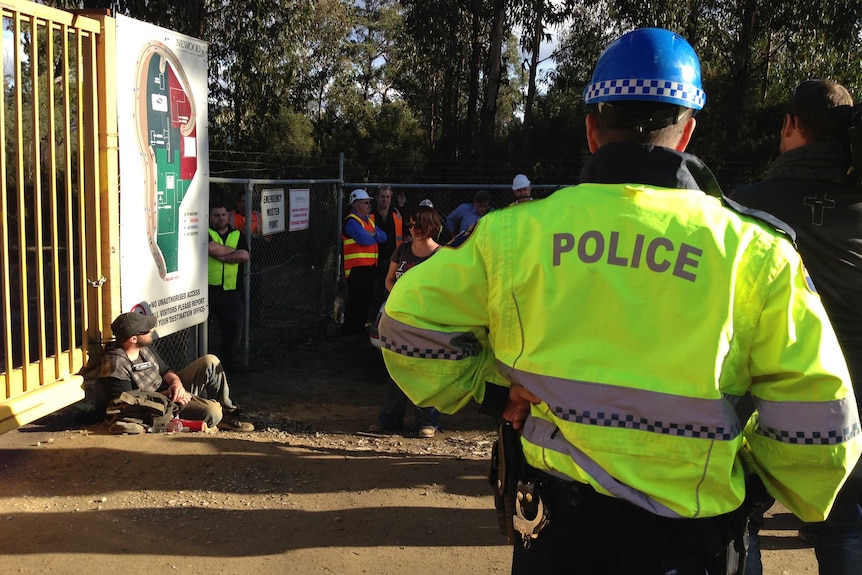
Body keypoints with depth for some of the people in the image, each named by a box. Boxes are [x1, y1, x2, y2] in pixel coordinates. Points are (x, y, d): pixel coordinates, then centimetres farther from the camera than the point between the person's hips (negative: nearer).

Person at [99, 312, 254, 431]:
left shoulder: (145, 348, 4)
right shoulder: (115, 366, -24)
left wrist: (176, 381, -12)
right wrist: (167, 395, -22)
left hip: (170, 390, 10)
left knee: (210, 361, -3)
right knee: (212, 412, -31)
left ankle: (228, 412, 4)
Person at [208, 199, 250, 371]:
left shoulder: (238, 235, 14)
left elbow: (244, 256, -3)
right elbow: (211, 247, -18)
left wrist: (221, 255, -8)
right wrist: (233, 251, -5)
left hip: (231, 291, 3)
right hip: (208, 288, -3)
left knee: (235, 326, 3)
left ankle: (229, 361, 20)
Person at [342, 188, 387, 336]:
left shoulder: (369, 220, 19)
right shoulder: (351, 221, -11)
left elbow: (383, 237, 9)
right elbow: (365, 239, -23)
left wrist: (373, 233, -10)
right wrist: (375, 238, -2)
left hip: (370, 265, 9)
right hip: (357, 267, -9)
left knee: (367, 298, 14)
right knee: (355, 299, -5)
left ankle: (360, 327, 25)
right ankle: (349, 331, 3)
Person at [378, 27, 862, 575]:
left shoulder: (514, 231, -8)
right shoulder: (754, 253, -11)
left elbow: (410, 317, -2)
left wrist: (489, 390, 5)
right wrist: (761, 483, 8)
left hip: (553, 530, 1)